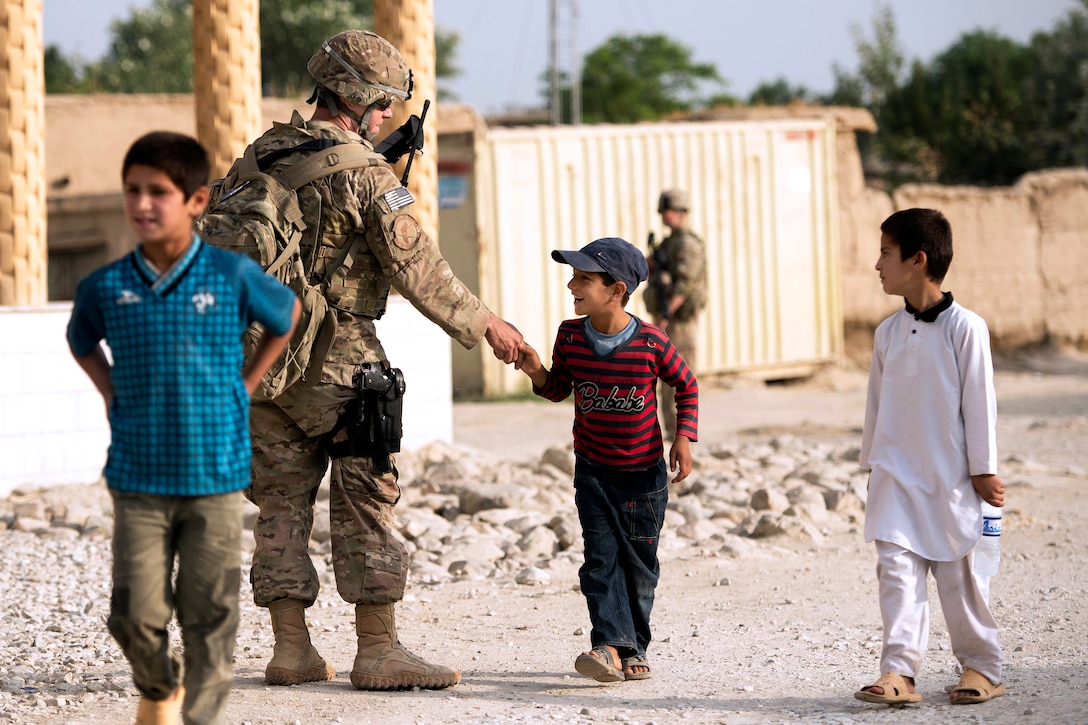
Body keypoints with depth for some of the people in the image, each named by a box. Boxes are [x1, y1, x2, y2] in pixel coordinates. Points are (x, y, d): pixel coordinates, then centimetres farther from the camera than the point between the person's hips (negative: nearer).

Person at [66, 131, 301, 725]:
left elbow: (286, 316, 15)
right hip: (138, 480, 1)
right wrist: (114, 396, 9)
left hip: (215, 478, -1)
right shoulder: (105, 287, -1)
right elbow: (82, 341, 22)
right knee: (136, 615, 0)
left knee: (209, 617, 1)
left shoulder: (232, 276, -5)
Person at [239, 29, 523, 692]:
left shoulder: (261, 157, 8)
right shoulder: (365, 172, -13)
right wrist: (487, 326, -2)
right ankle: (377, 650, 2)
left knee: (281, 503, 10)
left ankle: (292, 649, 12)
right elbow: (419, 271, -12)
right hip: (337, 362, -6)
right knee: (365, 505, 1)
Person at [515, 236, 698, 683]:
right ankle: (611, 644, -17)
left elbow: (686, 385, 0)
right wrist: (538, 373, -12)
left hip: (643, 471, -2)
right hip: (592, 469, 2)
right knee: (601, 557, -9)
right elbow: (559, 388, 9)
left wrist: (684, 437, -8)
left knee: (639, 562, 6)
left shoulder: (651, 343, -15)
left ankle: (634, 648, 18)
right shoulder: (570, 336, -6)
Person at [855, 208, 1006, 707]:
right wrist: (872, 461, 16)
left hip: (949, 478, -4)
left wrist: (984, 470, -6)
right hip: (896, 475, 4)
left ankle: (981, 666, 18)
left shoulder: (964, 328, -9)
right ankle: (898, 671, -9)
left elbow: (979, 401, -7)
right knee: (897, 570, -6)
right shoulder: (888, 332, 6)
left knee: (956, 574, 3)